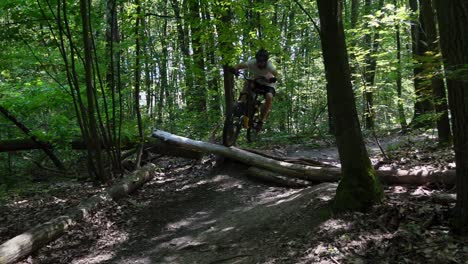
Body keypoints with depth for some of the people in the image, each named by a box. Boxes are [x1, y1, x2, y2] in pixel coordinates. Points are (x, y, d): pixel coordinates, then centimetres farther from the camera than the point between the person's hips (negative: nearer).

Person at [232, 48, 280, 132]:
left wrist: (274, 78, -65)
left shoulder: (269, 66, -29)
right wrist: (235, 69, -55)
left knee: (269, 97, -31)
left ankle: (261, 120, -19)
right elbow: (240, 65, -34)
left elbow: (277, 75, -43)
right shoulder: (253, 63, -24)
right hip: (256, 81, 2)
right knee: (247, 83, -29)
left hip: (268, 84, -2)